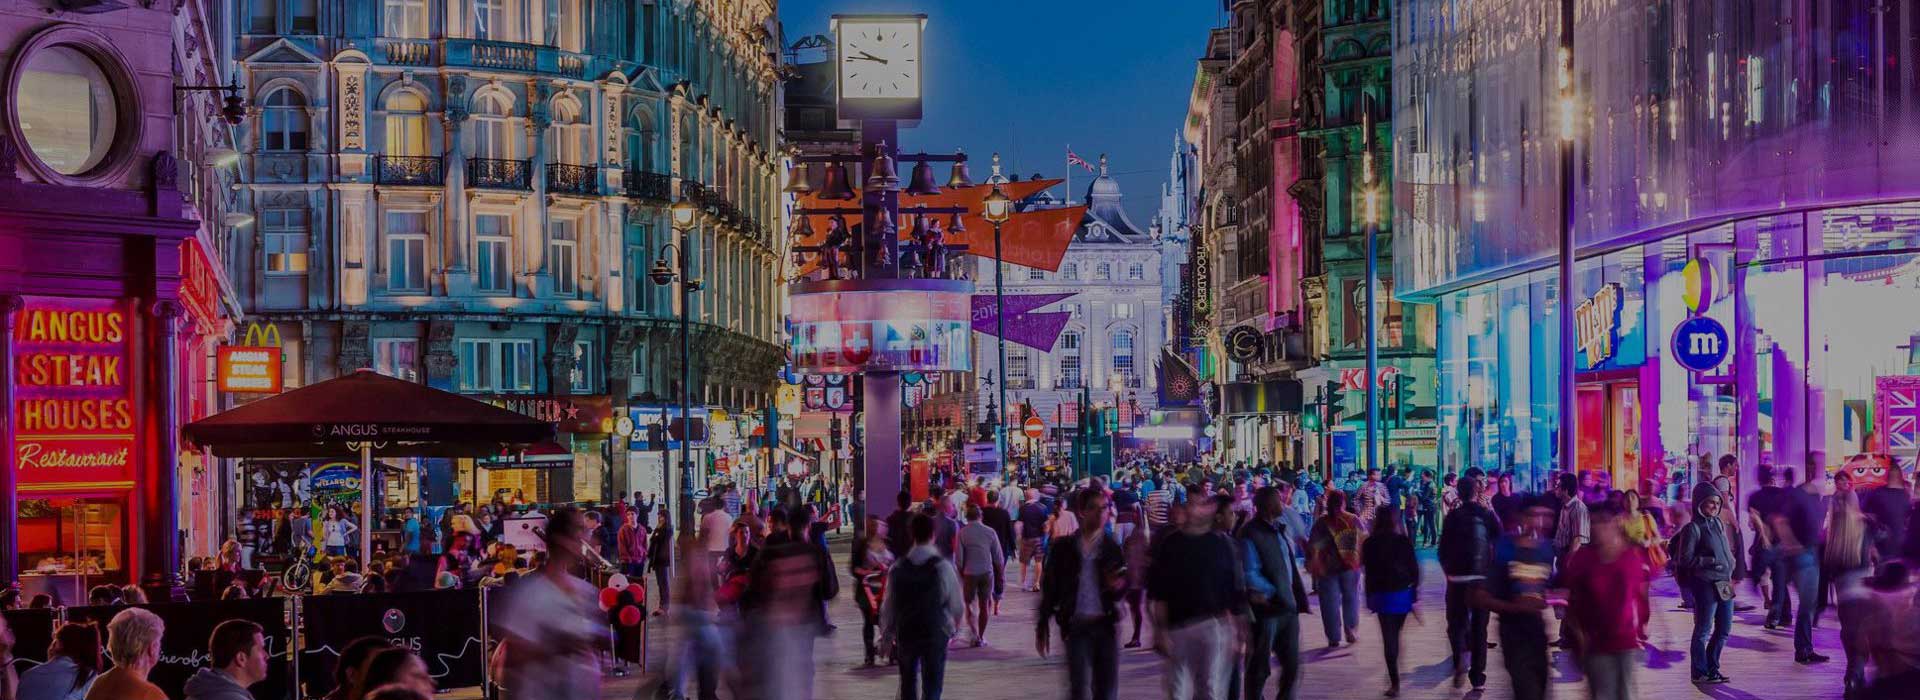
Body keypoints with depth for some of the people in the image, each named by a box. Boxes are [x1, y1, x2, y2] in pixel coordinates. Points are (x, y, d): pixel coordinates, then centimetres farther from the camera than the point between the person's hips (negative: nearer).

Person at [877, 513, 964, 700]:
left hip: (905, 635, 3)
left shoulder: (897, 568, -5)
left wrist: (886, 635, 14)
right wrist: (955, 624, 16)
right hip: (936, 635, -3)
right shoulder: (943, 567, -13)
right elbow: (957, 605, -6)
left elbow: (888, 606, 0)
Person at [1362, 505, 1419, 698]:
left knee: (1389, 638, 2)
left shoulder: (1370, 544, -7)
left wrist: (1369, 597, 3)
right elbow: (1414, 568, -4)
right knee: (1395, 635, 18)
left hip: (1383, 595, -2)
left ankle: (1395, 683, -3)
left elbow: (1369, 572, -5)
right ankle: (1394, 676, 26)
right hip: (1404, 594, 2)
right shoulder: (1404, 541, -6)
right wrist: (1415, 592, 4)